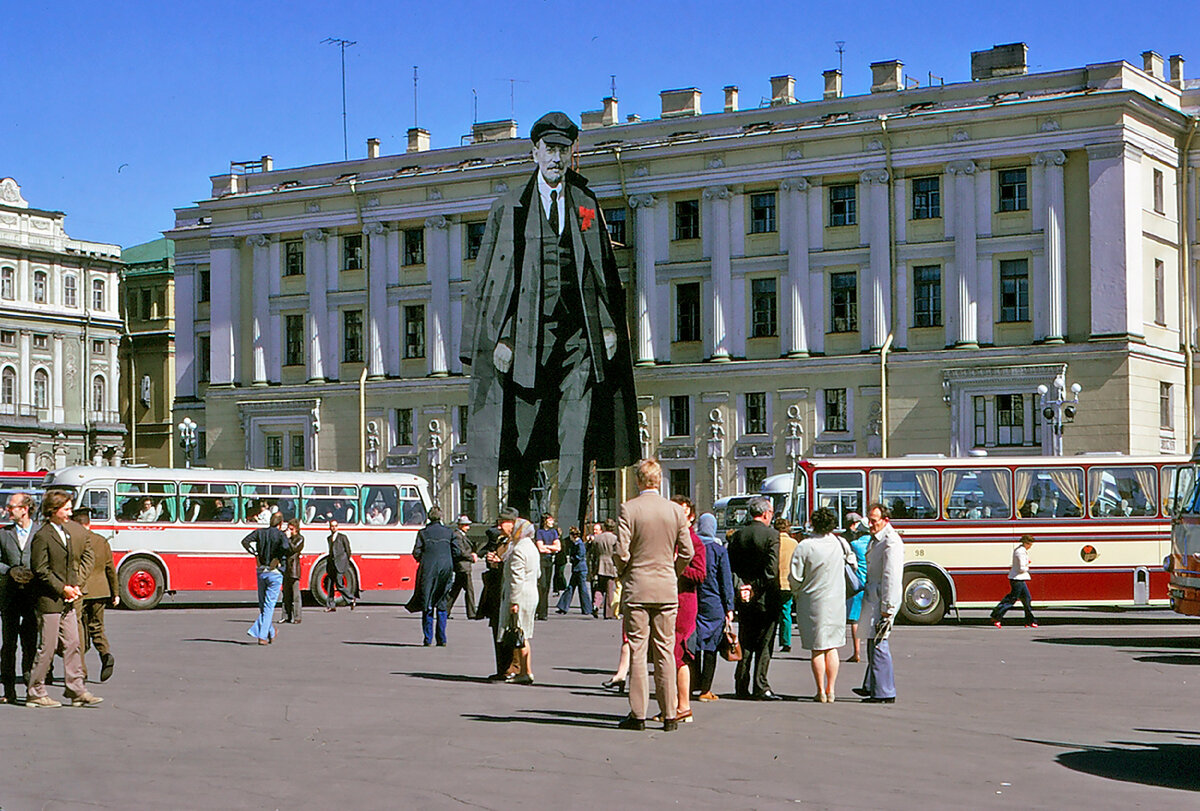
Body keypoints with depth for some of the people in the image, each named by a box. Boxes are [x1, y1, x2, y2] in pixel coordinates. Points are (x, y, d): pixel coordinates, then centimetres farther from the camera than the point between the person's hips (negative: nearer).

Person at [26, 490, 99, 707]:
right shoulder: (42, 536, -12)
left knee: (72, 644, 6)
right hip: (49, 601, -8)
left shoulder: (68, 531, 13)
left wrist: (75, 586, 7)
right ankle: (35, 693, 9)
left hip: (67, 600, 8)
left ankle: (76, 691, 10)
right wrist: (62, 589, -14)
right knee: (47, 647, -2)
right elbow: (40, 571, -15)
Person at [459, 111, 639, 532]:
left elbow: (604, 271, 17)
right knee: (523, 435, 1)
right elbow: (490, 277, 5)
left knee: (576, 437, -7)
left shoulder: (586, 205, 15)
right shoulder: (509, 208, 8)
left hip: (579, 332, 1)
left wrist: (608, 325, 5)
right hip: (529, 333, -1)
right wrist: (501, 337, -5)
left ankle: (571, 529, -6)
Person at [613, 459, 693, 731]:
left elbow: (621, 552, -11)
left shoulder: (628, 509, -8)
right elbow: (687, 552, 2)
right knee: (665, 651, 6)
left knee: (637, 652, 2)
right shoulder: (675, 510, 1)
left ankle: (638, 714, 2)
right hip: (667, 589, 2)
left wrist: (623, 574, 8)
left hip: (636, 588, -2)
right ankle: (669, 715, 6)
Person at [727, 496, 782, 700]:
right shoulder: (772, 536, -10)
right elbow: (772, 570, -18)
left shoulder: (737, 535, 4)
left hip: (744, 599, 5)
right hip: (766, 599, -4)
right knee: (764, 645, 2)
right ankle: (761, 688, 0)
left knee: (745, 645, 12)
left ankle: (742, 687, 13)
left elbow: (730, 567, 1)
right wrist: (756, 589, -11)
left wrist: (740, 588, -1)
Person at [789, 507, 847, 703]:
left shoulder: (805, 546, -14)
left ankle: (821, 692, 5)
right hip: (836, 601, 3)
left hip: (812, 601, -3)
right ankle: (831, 690, 12)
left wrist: (796, 594, 8)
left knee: (817, 649, 4)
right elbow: (851, 562, 15)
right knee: (832, 648, 12)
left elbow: (795, 576, -11)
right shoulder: (839, 543, -3)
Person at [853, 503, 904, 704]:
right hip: (873, 596, 10)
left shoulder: (891, 542, -17)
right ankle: (872, 686, 29)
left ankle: (885, 693, -4)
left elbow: (891, 578, -21)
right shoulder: (876, 540, 16)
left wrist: (887, 610, -23)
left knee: (878, 644, -9)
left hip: (884, 600, -10)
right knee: (873, 643, 17)